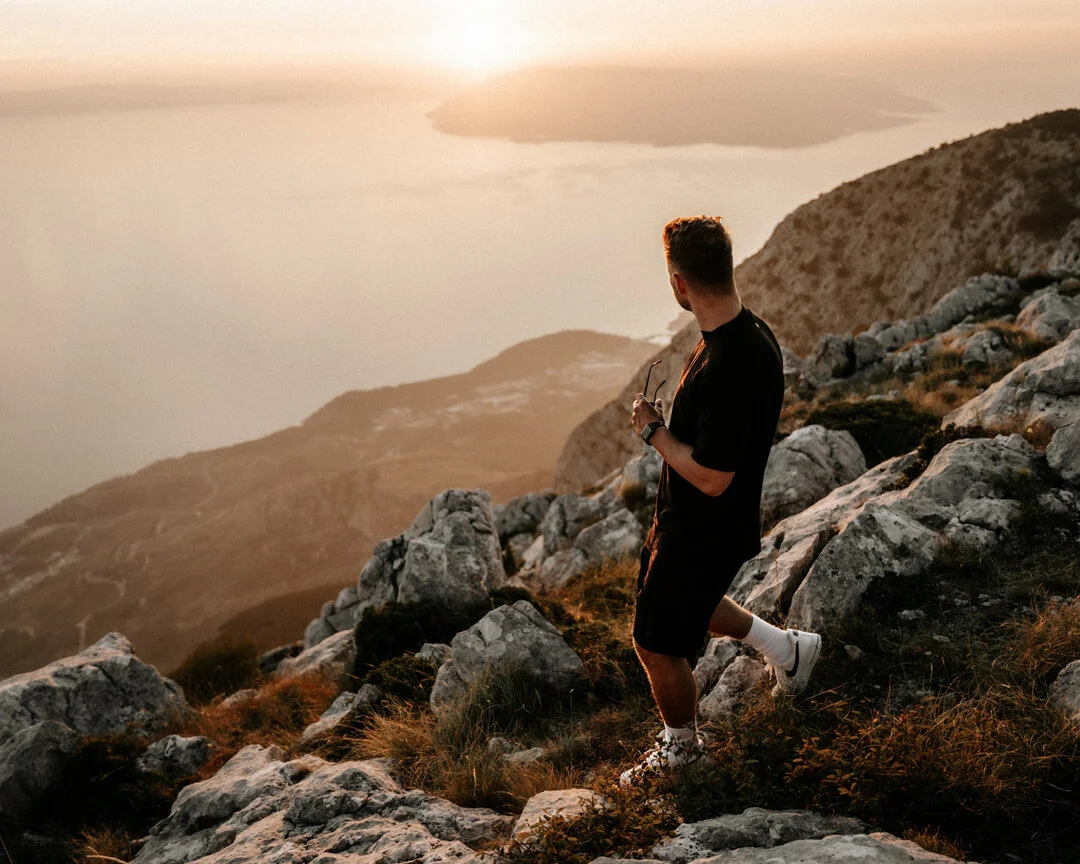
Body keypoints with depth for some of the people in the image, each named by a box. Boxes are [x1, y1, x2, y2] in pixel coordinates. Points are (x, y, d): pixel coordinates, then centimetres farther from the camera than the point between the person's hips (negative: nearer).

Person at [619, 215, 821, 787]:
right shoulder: (747, 332, -4)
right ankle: (785, 648, 47)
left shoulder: (731, 367, -36)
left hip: (704, 534, -9)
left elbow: (710, 478, -31)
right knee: (685, 603, 32)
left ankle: (681, 746, 37)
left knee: (657, 645, 10)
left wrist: (653, 430, -18)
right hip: (685, 518, 9)